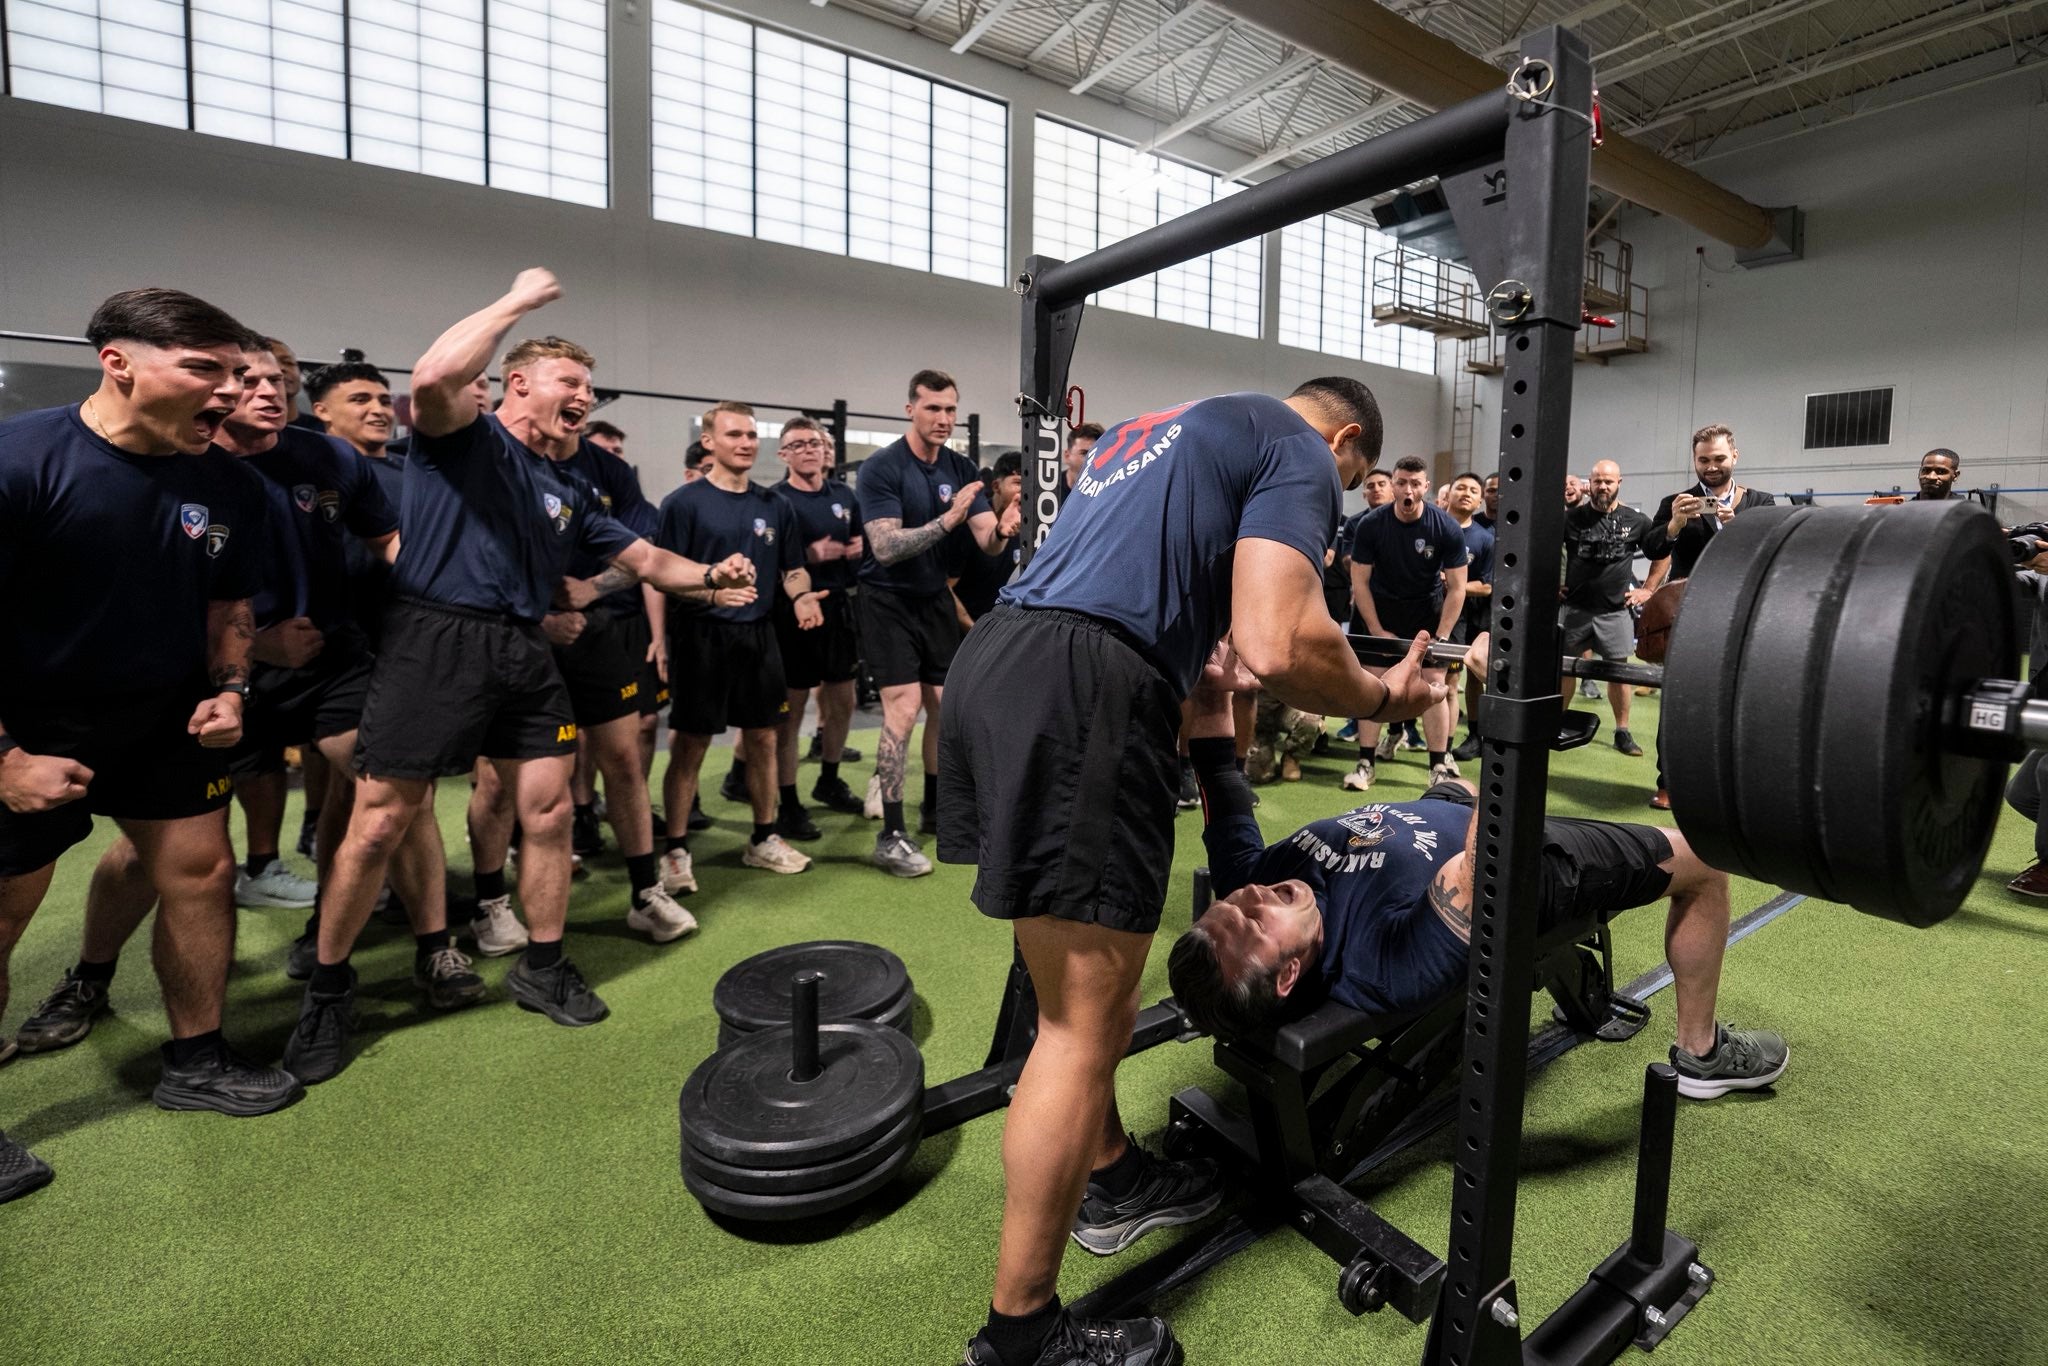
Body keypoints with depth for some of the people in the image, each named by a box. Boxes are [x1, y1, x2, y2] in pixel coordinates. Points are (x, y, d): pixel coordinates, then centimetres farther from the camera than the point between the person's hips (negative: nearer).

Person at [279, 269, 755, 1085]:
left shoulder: (565, 496, 20)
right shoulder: (464, 437, 0)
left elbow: (645, 560, 20)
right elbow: (433, 378, -24)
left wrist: (709, 574, 1)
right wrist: (519, 301, -12)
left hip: (523, 652, 7)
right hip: (436, 642, -6)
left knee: (550, 814, 6)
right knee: (379, 826, 0)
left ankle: (543, 967, 23)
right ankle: (328, 988, 20)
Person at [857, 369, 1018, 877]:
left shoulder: (960, 468, 1)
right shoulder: (881, 468, -15)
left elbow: (987, 542, -6)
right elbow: (886, 548, -24)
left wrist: (1002, 529, -30)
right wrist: (947, 520, -35)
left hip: (935, 598, 6)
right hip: (888, 601, -6)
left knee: (946, 706, 9)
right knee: (904, 709, -14)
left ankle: (934, 809, 28)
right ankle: (891, 836, -7)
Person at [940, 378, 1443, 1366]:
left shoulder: (1163, 426, 32)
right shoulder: (1300, 453, 6)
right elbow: (1278, 648, -10)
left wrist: (1190, 672, 41)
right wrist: (1379, 698, 9)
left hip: (994, 661, 10)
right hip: (1082, 692, -10)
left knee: (1082, 990, 22)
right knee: (1084, 1024, 0)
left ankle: (1109, 1178, 41)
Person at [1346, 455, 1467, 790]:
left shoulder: (1446, 528, -17)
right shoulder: (1370, 525, -17)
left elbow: (1456, 588, -11)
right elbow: (1359, 582, -11)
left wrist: (1440, 637, -15)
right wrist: (1378, 631, -13)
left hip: (1427, 609, 0)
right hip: (1380, 607, 0)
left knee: (1434, 684, -8)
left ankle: (1440, 768, 0)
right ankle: (1365, 765, -2)